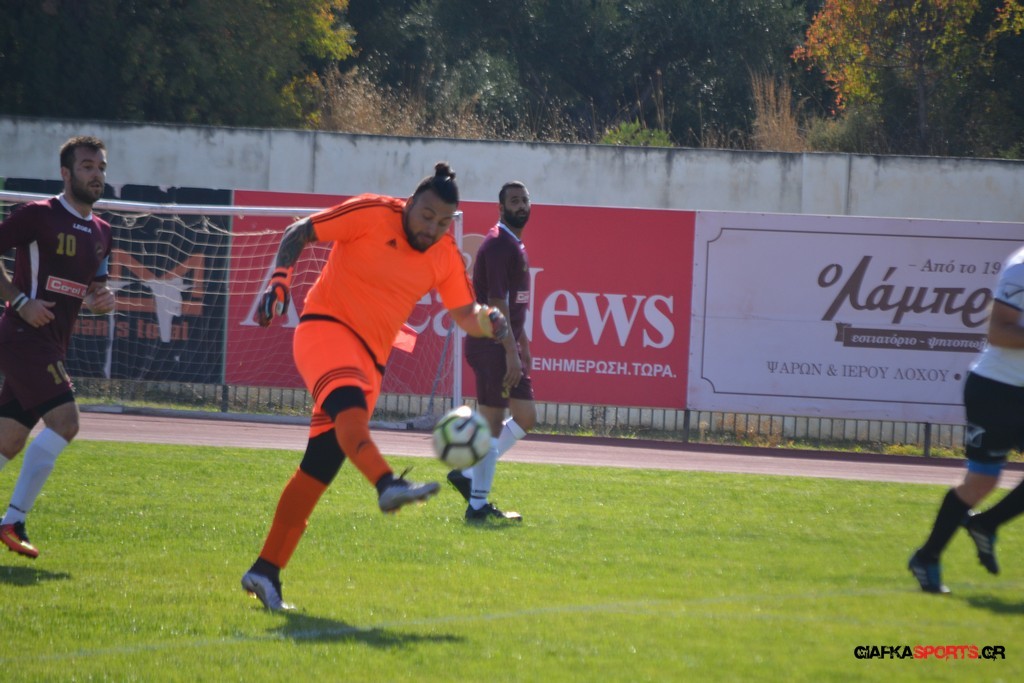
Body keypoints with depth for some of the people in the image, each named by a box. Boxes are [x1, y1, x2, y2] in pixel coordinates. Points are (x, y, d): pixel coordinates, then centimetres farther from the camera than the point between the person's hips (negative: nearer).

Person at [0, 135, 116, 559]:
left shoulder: (101, 233, 16)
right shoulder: (38, 215, -8)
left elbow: (93, 289, 27)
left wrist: (104, 300, 3)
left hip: (52, 346, 8)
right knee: (64, 420, -19)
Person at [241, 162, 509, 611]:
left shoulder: (446, 258, 6)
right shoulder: (372, 215, -8)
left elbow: (465, 315, 11)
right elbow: (298, 233, -3)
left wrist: (489, 321, -11)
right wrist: (280, 279, -17)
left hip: (370, 358, 6)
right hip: (325, 328, -5)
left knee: (319, 468, 0)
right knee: (348, 403, -37)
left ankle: (267, 571, 2)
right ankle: (388, 485, -63)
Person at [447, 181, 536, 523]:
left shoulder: (516, 245, 17)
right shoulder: (498, 244, -15)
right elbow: (496, 302, -21)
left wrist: (522, 344, 22)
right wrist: (511, 352, -25)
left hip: (507, 345, 10)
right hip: (492, 346, -10)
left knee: (525, 418, 10)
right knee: (493, 423, -5)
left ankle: (468, 473, 17)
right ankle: (478, 505, 1)